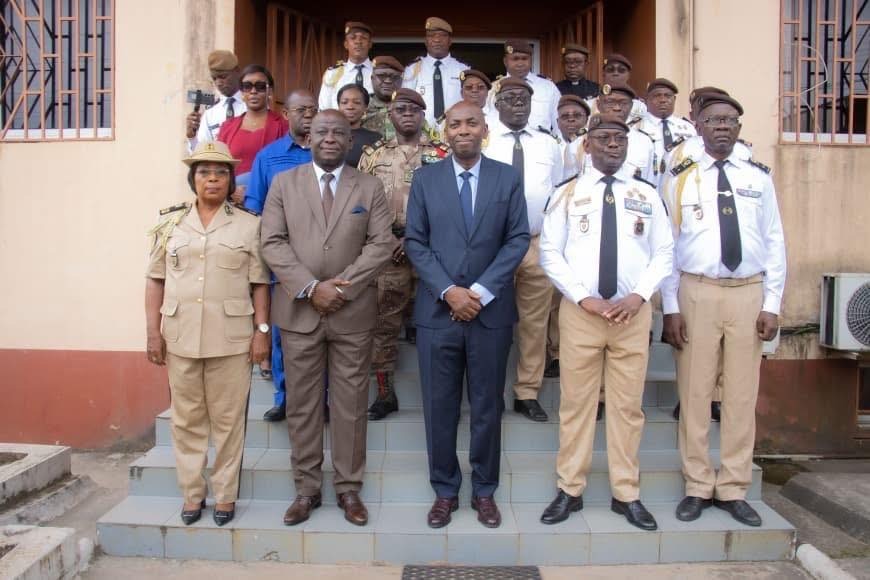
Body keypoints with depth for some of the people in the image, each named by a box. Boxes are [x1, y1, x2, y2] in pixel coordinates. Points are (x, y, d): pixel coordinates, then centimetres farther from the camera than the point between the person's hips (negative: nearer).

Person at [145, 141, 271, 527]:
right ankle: (192, 493, 23)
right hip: (180, 336, 2)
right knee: (187, 419, 10)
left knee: (228, 420, 6)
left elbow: (259, 284, 2)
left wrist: (262, 330, -5)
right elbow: (155, 281, 8)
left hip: (231, 337, -2)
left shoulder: (249, 225, 3)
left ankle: (225, 495, 18)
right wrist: (153, 332, 3)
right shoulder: (170, 223, 8)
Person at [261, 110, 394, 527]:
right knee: (301, 403, 7)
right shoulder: (283, 183, 7)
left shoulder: (370, 187, 6)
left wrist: (342, 287, -13)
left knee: (350, 404, 6)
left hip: (353, 311, 0)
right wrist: (311, 288, -13)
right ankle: (306, 488, 20)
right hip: (298, 310, 1)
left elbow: (381, 244, -2)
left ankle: (348, 488, 18)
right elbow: (273, 243, -1)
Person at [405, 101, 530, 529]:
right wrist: (448, 291, -10)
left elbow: (518, 239, 0)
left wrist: (481, 291, -10)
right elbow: (414, 242, 1)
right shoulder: (425, 178, 6)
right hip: (437, 311, 0)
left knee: (488, 406, 9)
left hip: (492, 311, 0)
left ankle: (484, 491, 24)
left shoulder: (509, 177, 5)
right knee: (439, 407, 7)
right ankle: (444, 491, 22)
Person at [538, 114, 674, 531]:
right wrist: (584, 297, -11)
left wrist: (638, 296, -9)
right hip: (579, 310, -1)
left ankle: (627, 494, 19)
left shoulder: (647, 196, 9)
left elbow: (663, 254, 7)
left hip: (633, 312, 2)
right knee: (576, 403, 4)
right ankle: (570, 491, 15)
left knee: (628, 404, 7)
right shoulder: (567, 194, 4)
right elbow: (550, 253, -1)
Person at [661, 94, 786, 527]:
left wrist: (772, 304, 1)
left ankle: (733, 490, 19)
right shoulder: (682, 179, 3)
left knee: (742, 394, 6)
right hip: (696, 293, -1)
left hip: (748, 293, 2)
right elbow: (667, 246, 1)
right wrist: (670, 307, -5)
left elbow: (774, 242, 7)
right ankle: (698, 488, 17)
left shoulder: (759, 178, 8)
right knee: (694, 392, 3)